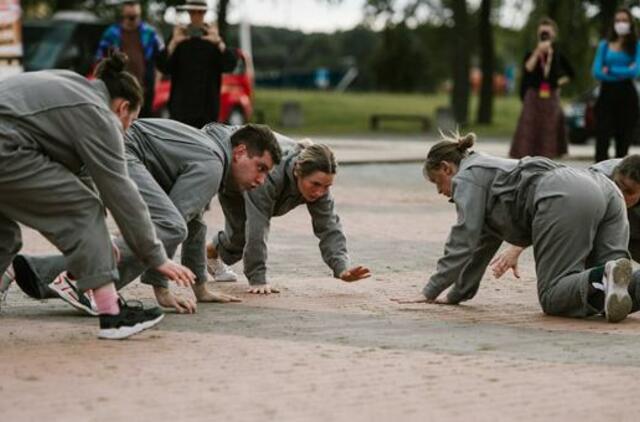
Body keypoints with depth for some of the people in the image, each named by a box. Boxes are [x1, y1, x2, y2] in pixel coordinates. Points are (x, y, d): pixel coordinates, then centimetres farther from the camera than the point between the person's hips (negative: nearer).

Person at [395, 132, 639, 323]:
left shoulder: (467, 178, 13)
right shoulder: (494, 169, 40)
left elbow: (463, 242, 4)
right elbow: (484, 244, 43)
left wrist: (430, 293, 9)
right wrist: (457, 295, 46)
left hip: (563, 201, -8)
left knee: (553, 297, -7)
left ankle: (605, 276, -36)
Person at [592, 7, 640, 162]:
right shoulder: (604, 45, 9)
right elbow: (597, 72, -2)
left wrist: (610, 70, -8)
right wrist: (624, 72, -9)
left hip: (627, 97, -1)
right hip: (606, 95, 1)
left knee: (624, 140, 2)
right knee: (602, 138, -9)